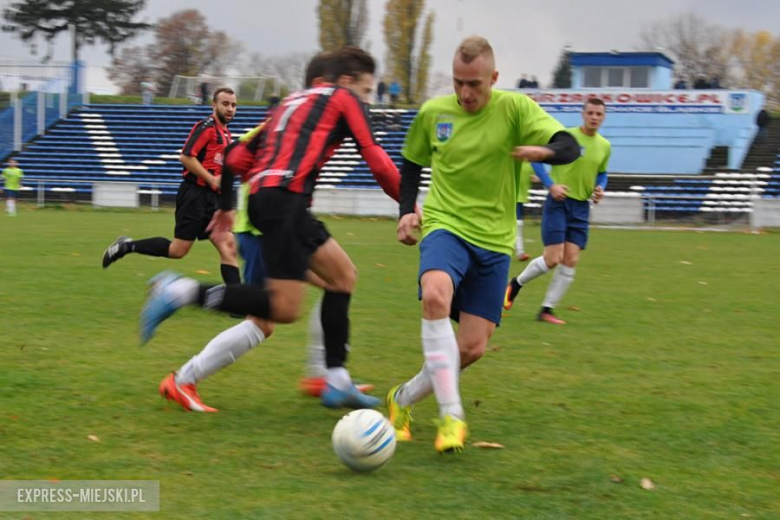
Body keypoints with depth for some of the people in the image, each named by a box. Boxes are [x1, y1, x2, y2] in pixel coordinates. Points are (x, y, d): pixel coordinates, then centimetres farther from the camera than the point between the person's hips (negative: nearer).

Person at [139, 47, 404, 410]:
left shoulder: (294, 100, 30)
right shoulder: (345, 100, 9)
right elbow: (376, 160, 2)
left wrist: (226, 206, 33)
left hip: (261, 196, 9)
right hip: (285, 199, -9)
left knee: (343, 274, 15)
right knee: (284, 309, -13)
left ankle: (337, 383, 12)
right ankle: (183, 292, -17)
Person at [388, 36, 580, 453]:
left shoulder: (514, 108, -5)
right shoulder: (433, 113, 1)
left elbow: (569, 147, -15)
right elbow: (412, 163, 18)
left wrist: (543, 151, -38)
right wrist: (407, 211, 3)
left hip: (494, 240, 1)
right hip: (445, 227, -1)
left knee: (472, 348, 0)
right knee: (435, 295, -35)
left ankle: (403, 399, 25)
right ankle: (451, 414, -32)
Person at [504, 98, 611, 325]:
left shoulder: (604, 146, 8)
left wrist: (600, 188, 2)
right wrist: (551, 185, -17)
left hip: (581, 207, 5)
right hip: (558, 202, -5)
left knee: (570, 261, -1)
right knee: (553, 259, -10)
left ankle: (547, 310, 7)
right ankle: (516, 283, 17)